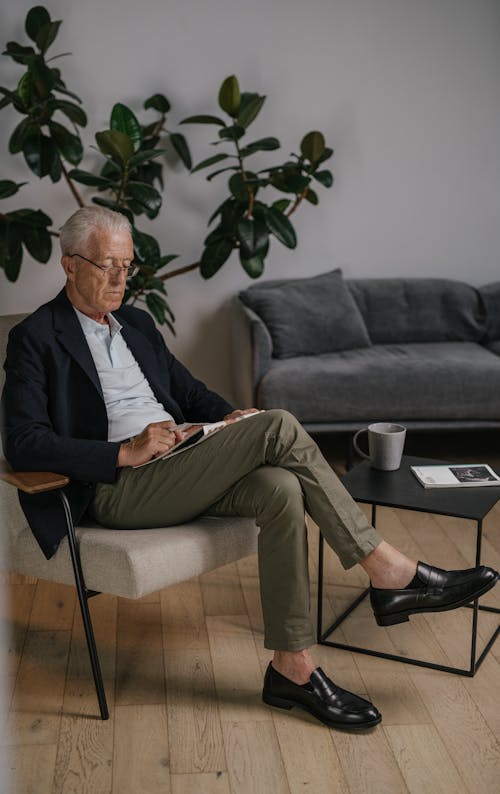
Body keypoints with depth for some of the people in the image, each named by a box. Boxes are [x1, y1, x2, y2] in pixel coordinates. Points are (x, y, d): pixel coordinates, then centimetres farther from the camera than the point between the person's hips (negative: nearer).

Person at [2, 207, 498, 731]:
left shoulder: (136, 324, 21)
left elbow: (189, 389, 26)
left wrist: (229, 418, 1)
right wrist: (125, 452, -22)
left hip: (175, 472, 7)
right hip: (117, 490, -7)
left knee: (281, 489, -25)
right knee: (277, 427, -23)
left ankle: (292, 667, -18)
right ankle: (389, 572, -17)